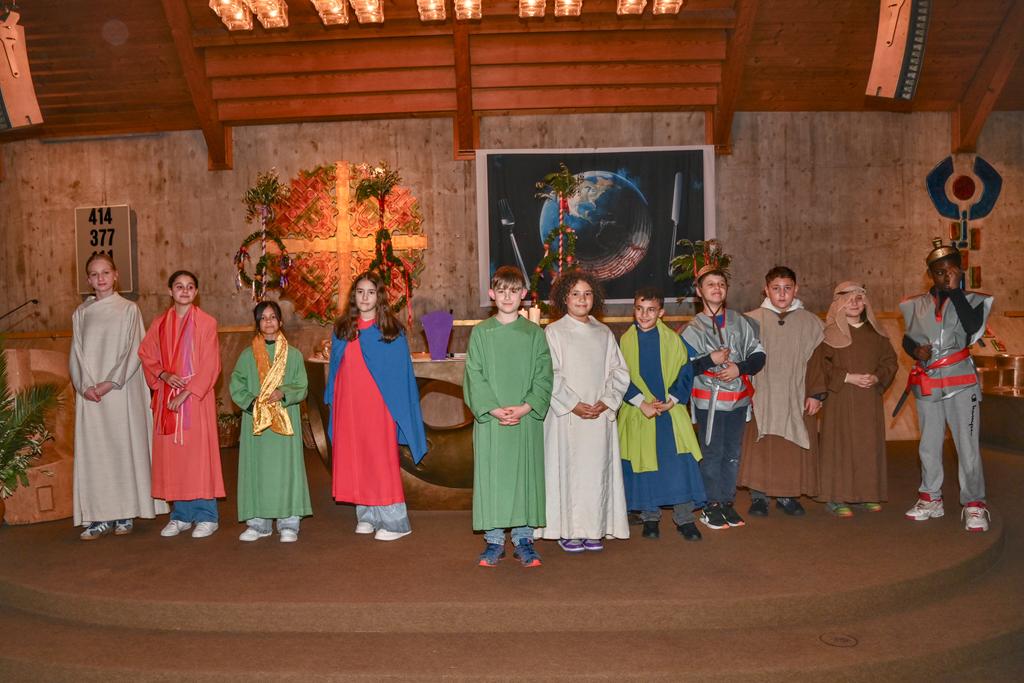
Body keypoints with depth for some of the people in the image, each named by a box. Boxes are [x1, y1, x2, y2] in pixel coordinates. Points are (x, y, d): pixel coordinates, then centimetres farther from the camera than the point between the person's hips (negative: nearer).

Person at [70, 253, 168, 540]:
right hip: (90, 394, 3)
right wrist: (85, 385, -9)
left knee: (124, 446, -1)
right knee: (93, 450, 1)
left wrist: (110, 382, -13)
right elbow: (76, 354, 7)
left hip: (121, 390, -2)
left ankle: (125, 514, 8)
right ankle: (100, 517, 6)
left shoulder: (128, 309, 3)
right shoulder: (81, 313, 11)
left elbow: (133, 351, -3)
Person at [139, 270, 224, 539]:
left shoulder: (206, 322, -3)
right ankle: (181, 515, 16)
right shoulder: (159, 324, 11)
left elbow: (210, 365, -7)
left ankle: (206, 516, 6)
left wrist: (186, 393, -13)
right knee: (171, 454, 5)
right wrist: (164, 374, -8)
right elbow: (146, 355, 12)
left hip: (196, 397, -4)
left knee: (198, 452, -3)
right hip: (166, 397, 4)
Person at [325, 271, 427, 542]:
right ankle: (367, 516, 18)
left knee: (381, 459, -3)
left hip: (377, 405, -4)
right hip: (348, 405, 4)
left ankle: (395, 521, 5)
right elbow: (335, 367, 15)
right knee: (355, 458, 6)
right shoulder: (342, 329, 10)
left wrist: (397, 407, -7)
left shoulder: (392, 331, -1)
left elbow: (400, 372, -2)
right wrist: (332, 402, 11)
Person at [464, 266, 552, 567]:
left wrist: (525, 407, -13)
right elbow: (474, 376, -1)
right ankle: (494, 540, 14)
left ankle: (523, 538, 16)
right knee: (491, 477, 3)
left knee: (526, 476, 5)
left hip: (527, 420, 1)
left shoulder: (534, 333, 5)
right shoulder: (481, 333, 4)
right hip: (489, 419, 0)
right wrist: (493, 408, -13)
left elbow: (544, 376, 1)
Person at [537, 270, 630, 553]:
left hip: (600, 415, 4)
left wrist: (607, 402, -5)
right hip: (566, 415, -3)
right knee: (568, 469, -1)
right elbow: (550, 376, -7)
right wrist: (573, 404, -13)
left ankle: (593, 529, 15)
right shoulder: (553, 332, 0)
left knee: (597, 470, 5)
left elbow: (619, 371, 9)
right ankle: (567, 531, 8)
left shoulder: (604, 333, 11)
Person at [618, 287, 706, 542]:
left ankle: (684, 518, 7)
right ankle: (650, 517, 18)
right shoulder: (625, 341, 0)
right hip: (637, 414, 0)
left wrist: (671, 400, -12)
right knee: (643, 465, 5)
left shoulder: (672, 339, 1)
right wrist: (642, 403, -14)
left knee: (680, 464, -3)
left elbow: (685, 372, 2)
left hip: (671, 412, 0)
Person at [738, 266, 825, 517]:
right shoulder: (752, 321, -1)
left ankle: (787, 496, 20)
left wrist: (816, 393, -2)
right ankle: (758, 496, 14)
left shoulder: (811, 323, 5)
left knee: (794, 451, 6)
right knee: (760, 449, 1)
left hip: (797, 399, 2)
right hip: (761, 399, -1)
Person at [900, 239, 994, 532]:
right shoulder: (917, 305, 7)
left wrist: (955, 290, -17)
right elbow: (907, 338, 15)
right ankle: (930, 499, 25)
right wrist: (916, 350, -7)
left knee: (967, 445, -5)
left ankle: (974, 505, 5)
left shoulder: (970, 300, 1)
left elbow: (973, 326, -18)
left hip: (961, 384, -3)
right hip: (927, 385, 3)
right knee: (929, 445, 12)